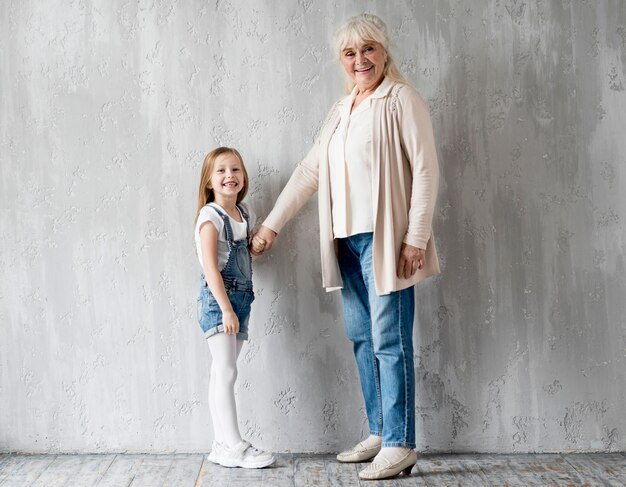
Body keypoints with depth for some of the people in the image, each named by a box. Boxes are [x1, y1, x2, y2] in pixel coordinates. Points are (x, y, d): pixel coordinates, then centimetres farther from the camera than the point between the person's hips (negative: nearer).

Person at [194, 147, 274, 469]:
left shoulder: (245, 213, 11)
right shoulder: (210, 217, -11)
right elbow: (210, 266, -18)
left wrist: (262, 239, 7)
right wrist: (226, 308, -22)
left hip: (240, 297, 7)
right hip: (217, 298, -7)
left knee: (222, 374, 10)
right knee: (226, 372, -8)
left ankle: (222, 446, 14)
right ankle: (234, 447, -4)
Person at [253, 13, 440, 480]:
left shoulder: (402, 100, -3)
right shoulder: (341, 111, 18)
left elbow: (426, 170, -10)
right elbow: (309, 172, 21)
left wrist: (416, 238, -16)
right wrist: (273, 223, 21)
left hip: (384, 238, -7)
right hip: (347, 239, 7)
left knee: (389, 340, -6)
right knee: (362, 338, 10)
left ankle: (400, 446, 2)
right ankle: (379, 434, 20)